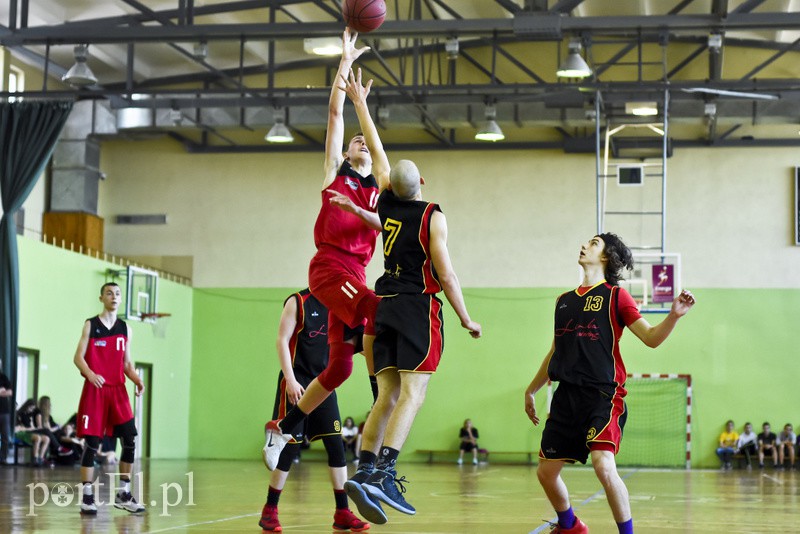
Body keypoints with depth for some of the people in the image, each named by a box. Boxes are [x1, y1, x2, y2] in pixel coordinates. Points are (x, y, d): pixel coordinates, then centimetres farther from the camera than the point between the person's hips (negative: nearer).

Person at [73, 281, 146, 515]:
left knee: (130, 440, -1)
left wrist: (137, 380, -4)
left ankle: (123, 494, 9)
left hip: (118, 390, 4)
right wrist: (90, 374, -24)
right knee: (92, 443, -5)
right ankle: (87, 496, 1)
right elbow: (78, 357, -4)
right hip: (94, 390, -4)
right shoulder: (90, 325, 0)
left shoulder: (125, 329, 12)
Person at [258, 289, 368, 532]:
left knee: (336, 446, -2)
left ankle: (342, 513, 2)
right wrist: (291, 380, -17)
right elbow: (282, 341, -9)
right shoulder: (298, 302, -5)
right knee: (289, 448, -4)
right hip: (296, 384, -5)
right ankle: (269, 511, 9)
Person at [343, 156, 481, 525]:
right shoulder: (432, 217, -6)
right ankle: (384, 472, -24)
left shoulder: (386, 203, 8)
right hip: (419, 308, -6)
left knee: (388, 396, 3)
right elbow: (446, 276, -8)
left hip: (387, 308, 6)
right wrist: (466, 320, 1)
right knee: (412, 395, -10)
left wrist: (365, 125, 38)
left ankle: (365, 470, -9)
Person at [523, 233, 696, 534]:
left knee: (604, 466, -24)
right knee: (546, 472, 7)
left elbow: (651, 337, -5)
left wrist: (674, 315, -23)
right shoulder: (564, 301, 17)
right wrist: (531, 390, 30)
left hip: (603, 394, -6)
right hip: (566, 396, 6)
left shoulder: (615, 295, 2)